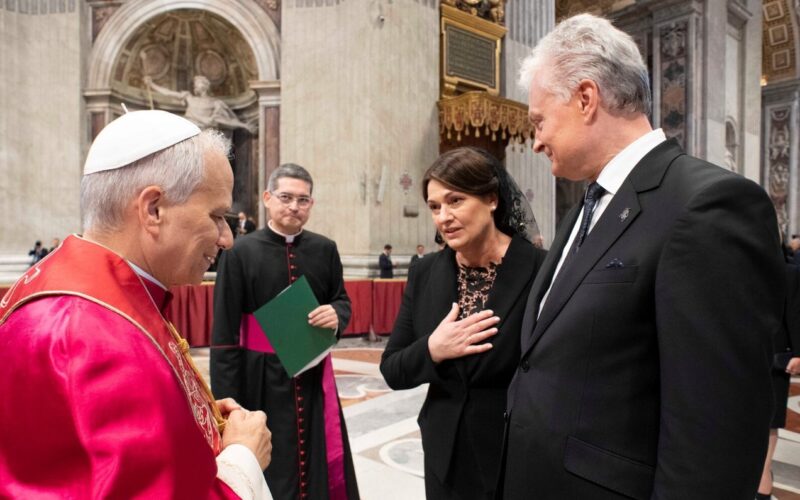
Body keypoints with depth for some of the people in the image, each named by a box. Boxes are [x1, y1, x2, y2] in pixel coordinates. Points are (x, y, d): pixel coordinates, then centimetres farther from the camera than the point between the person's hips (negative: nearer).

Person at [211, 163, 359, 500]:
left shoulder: (325, 250, 2)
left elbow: (342, 300, 12)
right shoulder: (240, 252, -7)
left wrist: (336, 315, -14)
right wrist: (226, 397, -10)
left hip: (315, 376, 3)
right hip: (261, 379, -3)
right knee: (265, 472, 9)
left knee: (321, 466, 13)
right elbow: (224, 331, -7)